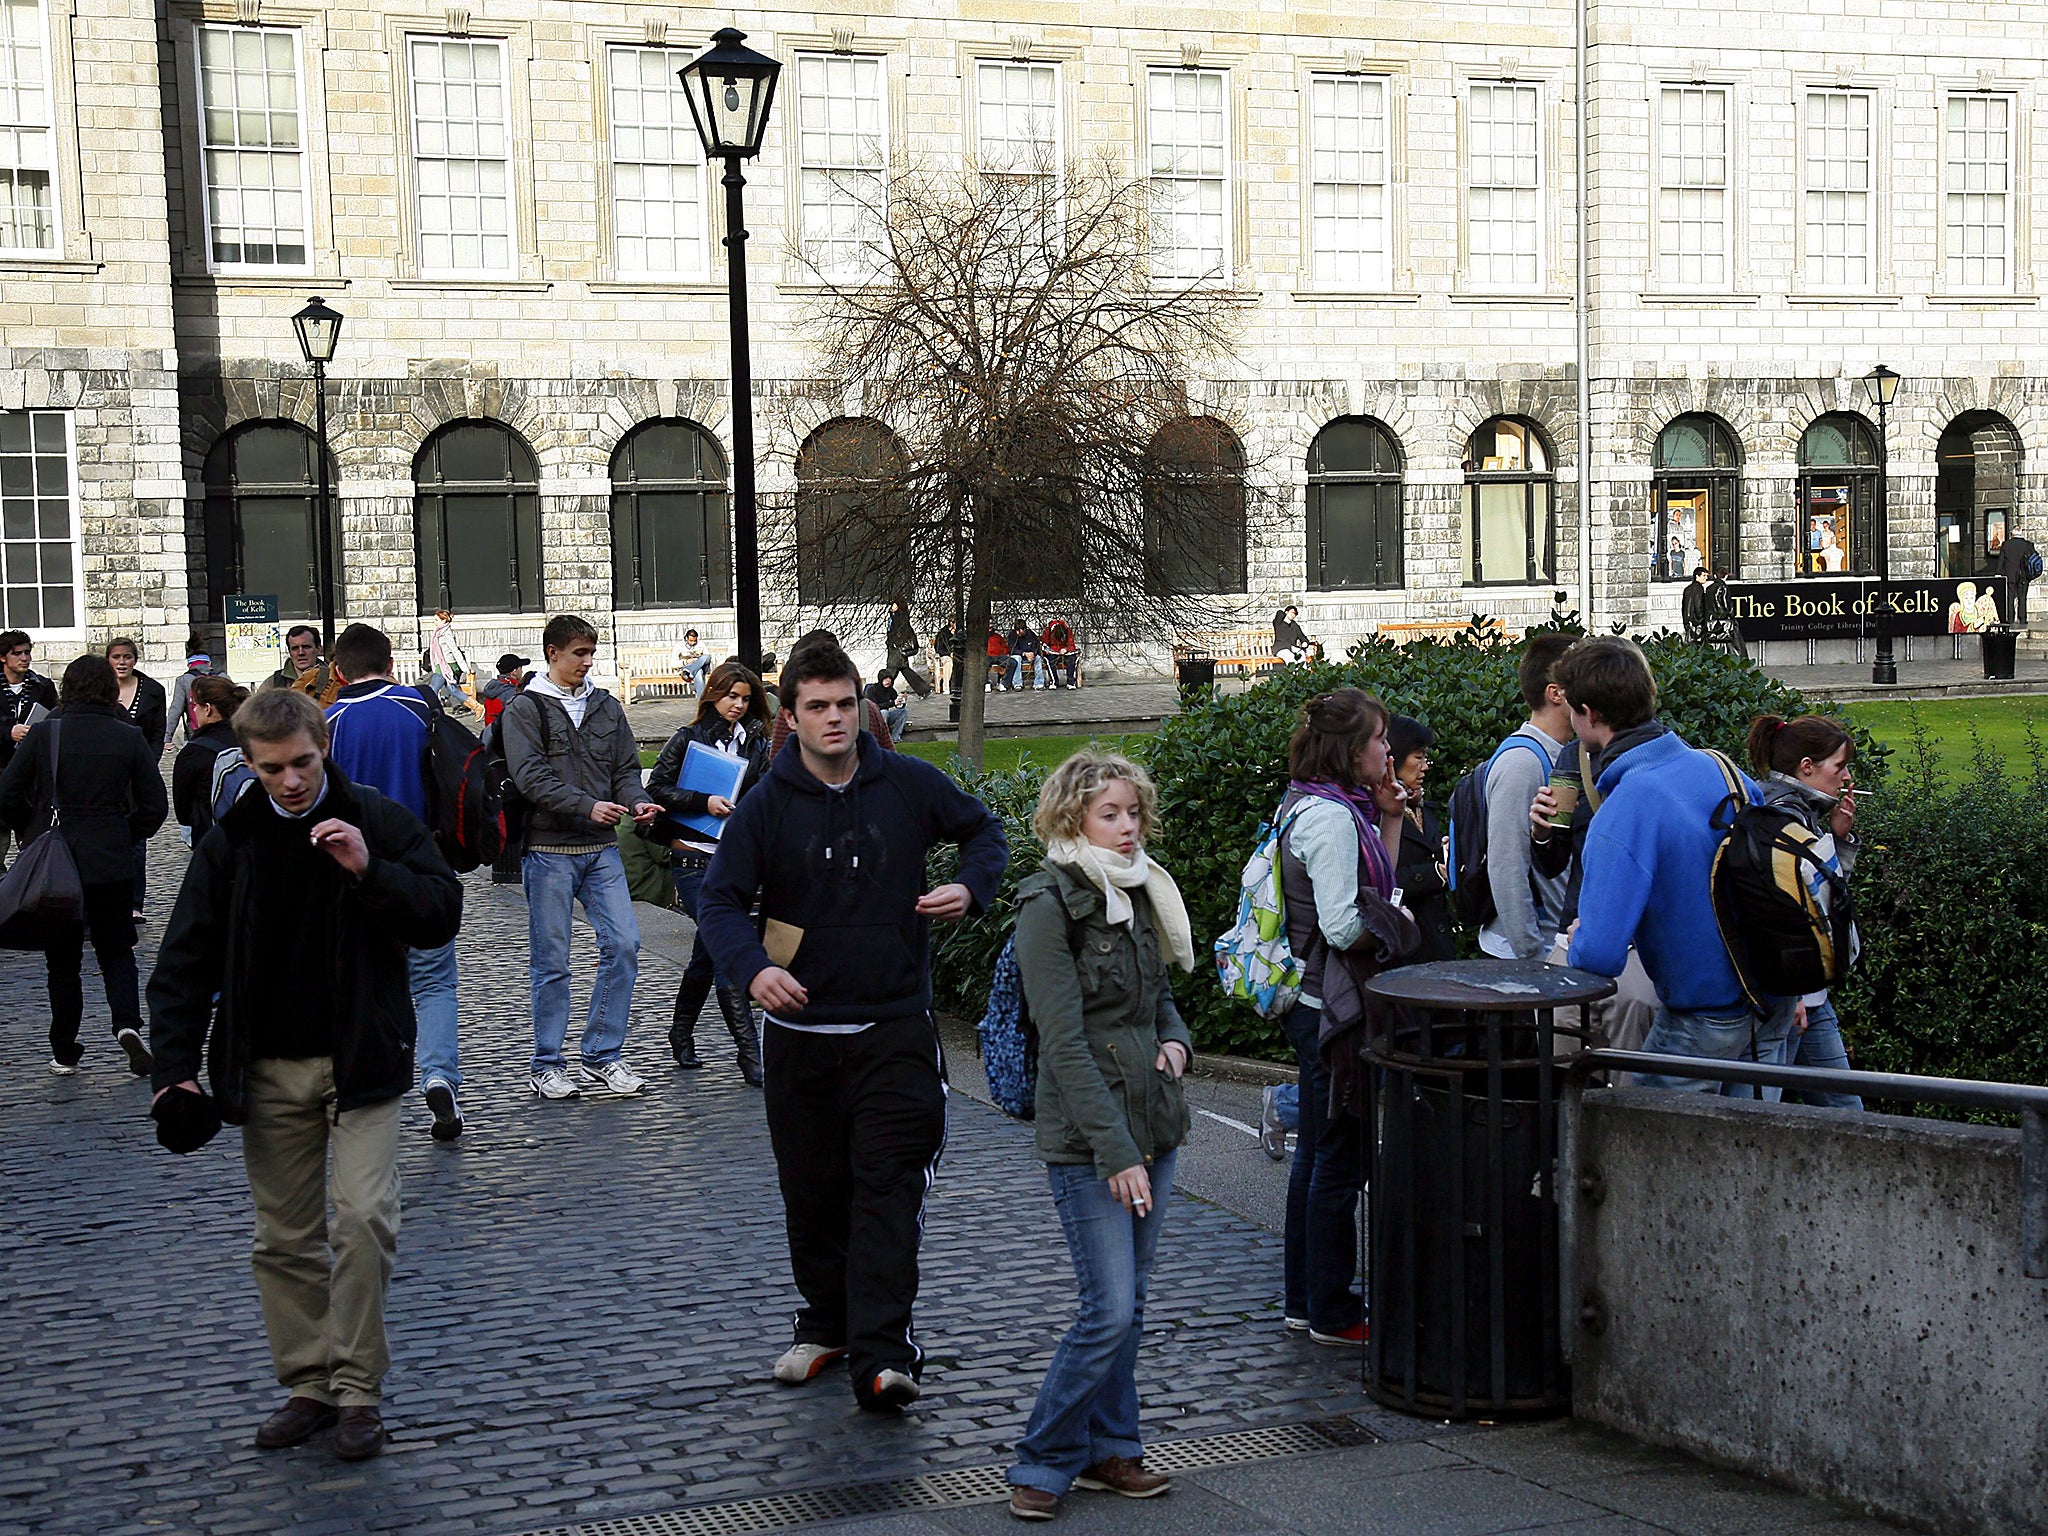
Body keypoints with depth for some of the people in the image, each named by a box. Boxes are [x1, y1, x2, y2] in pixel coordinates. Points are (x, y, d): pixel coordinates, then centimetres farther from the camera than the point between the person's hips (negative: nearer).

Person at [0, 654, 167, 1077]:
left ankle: (64, 1053, 14)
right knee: (116, 950, 14)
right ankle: (127, 1023, -11)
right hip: (110, 862, 0)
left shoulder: (45, 733, -5)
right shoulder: (129, 737, -2)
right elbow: (154, 805, -1)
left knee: (62, 958, 11)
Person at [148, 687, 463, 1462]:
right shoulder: (230, 842, 3)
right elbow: (186, 961, 4)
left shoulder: (379, 822, -4)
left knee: (363, 1217, -13)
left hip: (360, 1061, -3)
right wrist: (176, 1066, -5)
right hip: (268, 1070, 3)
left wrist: (369, 870, -22)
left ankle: (358, 1388, -1)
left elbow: (442, 916, -7)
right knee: (286, 1238, 8)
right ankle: (308, 1384, 19)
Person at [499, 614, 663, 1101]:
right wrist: (588, 806, -23)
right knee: (552, 959, 0)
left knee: (623, 943, -4)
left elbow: (625, 768, 14)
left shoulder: (606, 706, 14)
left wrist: (637, 802, -8)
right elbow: (531, 777, -13)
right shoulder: (525, 708, -2)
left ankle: (603, 1053, 9)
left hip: (602, 849, 5)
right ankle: (546, 1065, 10)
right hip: (548, 849, -5)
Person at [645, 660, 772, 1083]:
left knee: (707, 954, 13)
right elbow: (657, 788, -4)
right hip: (693, 860, -5)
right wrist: (705, 802, -15)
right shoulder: (687, 739, 1)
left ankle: (681, 1037, 31)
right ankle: (749, 1052, -13)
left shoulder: (755, 745, 12)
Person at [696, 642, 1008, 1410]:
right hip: (801, 1030, 1)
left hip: (895, 1028, -1)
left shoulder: (908, 784, -1)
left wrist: (971, 887, -7)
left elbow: (985, 830, 15)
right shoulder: (767, 805, -3)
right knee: (812, 1193, 11)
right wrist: (751, 966, -24)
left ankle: (881, 1353, -13)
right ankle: (826, 1324, 30)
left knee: (889, 1189, -10)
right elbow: (719, 899, -4)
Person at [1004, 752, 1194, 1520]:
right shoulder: (1051, 904, -12)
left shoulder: (1140, 894, 11)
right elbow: (1064, 1042, -17)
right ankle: (1042, 1462, 5)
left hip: (1154, 1125, 7)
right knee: (1110, 1311, -9)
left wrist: (1176, 1039, 1)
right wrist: (1114, 1152, -20)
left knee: (1127, 1304, 12)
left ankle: (1109, 1448, 24)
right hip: (1086, 1139, -7)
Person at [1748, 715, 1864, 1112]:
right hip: (1782, 998, -10)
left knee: (1844, 1110, 11)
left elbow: (1830, 886, 28)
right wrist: (1787, 993, -24)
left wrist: (1840, 836, 11)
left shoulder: (1808, 814, 13)